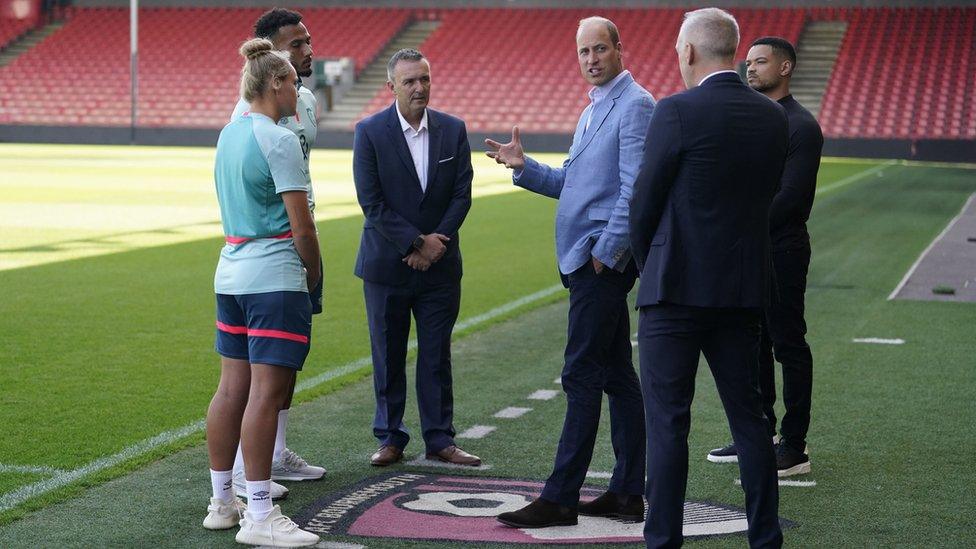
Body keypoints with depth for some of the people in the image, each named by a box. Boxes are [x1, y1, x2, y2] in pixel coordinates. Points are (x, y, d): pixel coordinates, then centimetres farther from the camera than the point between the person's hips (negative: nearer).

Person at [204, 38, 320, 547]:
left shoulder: (229, 134, 13)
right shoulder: (279, 140, -13)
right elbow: (302, 225, -14)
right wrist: (314, 271, 3)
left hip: (231, 270, 9)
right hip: (274, 276, -9)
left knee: (232, 386, 12)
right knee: (266, 391, -7)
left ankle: (221, 502, 19)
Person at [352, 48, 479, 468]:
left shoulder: (453, 130, 2)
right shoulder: (370, 132, -7)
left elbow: (462, 195, 1)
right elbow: (371, 202, -11)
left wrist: (435, 242, -11)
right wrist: (415, 243, -15)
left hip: (440, 265, 2)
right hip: (387, 264, -2)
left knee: (437, 357, 6)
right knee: (388, 358, 6)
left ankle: (439, 439, 14)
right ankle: (390, 438, 16)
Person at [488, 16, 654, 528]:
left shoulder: (635, 104, -11)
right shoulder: (592, 111, 20)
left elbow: (636, 188, -18)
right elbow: (569, 183, 23)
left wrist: (607, 250, -19)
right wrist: (524, 167, 8)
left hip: (604, 259, -10)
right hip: (586, 257, 10)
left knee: (582, 375, -8)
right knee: (616, 375, 11)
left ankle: (560, 498, -6)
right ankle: (627, 492, 16)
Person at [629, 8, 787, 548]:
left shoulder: (677, 112, -12)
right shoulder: (772, 116, 6)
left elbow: (644, 202, -6)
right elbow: (766, 194, 12)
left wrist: (648, 266, 11)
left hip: (677, 288, -6)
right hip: (744, 288, 6)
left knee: (666, 420, -1)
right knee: (747, 414, 13)